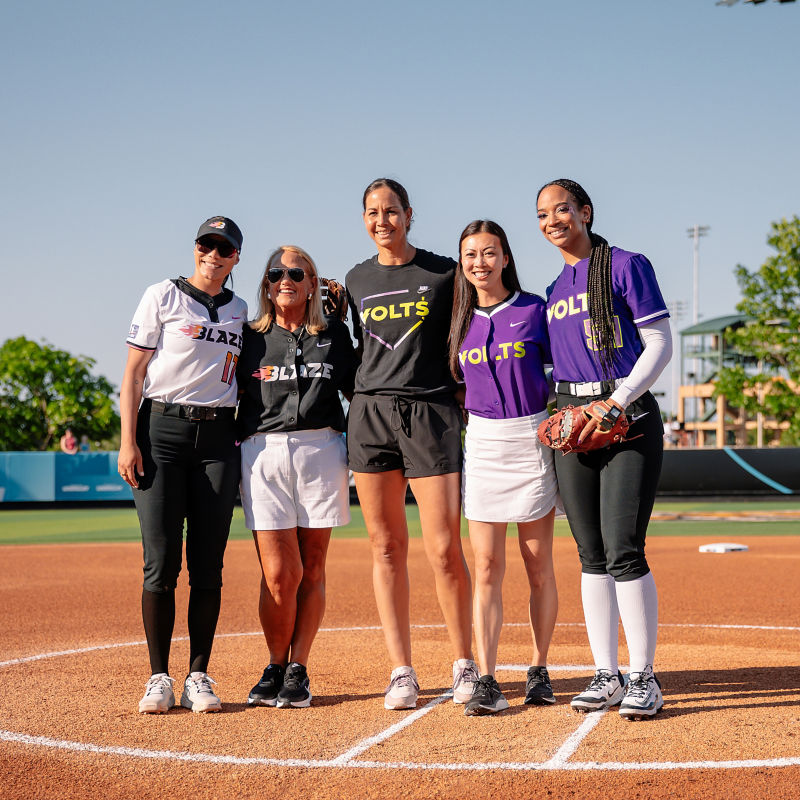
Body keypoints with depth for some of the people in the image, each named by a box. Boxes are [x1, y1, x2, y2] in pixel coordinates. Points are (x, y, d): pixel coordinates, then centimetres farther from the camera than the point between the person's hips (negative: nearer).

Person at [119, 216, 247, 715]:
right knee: (161, 561, -6)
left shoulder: (241, 312, 15)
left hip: (218, 436, 3)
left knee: (208, 564, 0)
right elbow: (133, 373, 1)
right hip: (161, 430, -3)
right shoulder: (162, 297, 5)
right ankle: (159, 679, 1)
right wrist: (129, 441, -8)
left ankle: (199, 676, 6)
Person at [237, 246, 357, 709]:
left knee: (312, 571, 2)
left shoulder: (334, 335, 11)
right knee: (280, 574, -8)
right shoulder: (251, 339, 11)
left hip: (321, 450, 1)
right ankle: (275, 667, 11)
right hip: (263, 453, -1)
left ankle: (298, 671, 14)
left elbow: (358, 392, 14)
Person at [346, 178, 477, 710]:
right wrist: (368, 396, 15)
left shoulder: (444, 273, 4)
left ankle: (465, 665, 8)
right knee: (387, 547, 2)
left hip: (432, 413, -3)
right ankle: (401, 672, 8)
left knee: (445, 550, -7)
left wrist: (464, 396, -1)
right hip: (370, 413, 4)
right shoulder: (357, 280, 15)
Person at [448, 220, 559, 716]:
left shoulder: (535, 310, -1)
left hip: (533, 438, -2)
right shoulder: (461, 321, 8)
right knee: (487, 567, -3)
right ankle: (487, 681, -4)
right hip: (482, 442, 2)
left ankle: (540, 671, 15)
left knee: (539, 565, 3)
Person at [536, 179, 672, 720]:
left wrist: (615, 403, -16)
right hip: (574, 423, 6)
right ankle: (606, 675, 11)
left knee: (624, 551, -13)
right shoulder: (555, 290, 17)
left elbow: (659, 345, -6)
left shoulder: (626, 266, -2)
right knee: (592, 555, 5)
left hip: (628, 416, -6)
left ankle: (644, 677, -4)